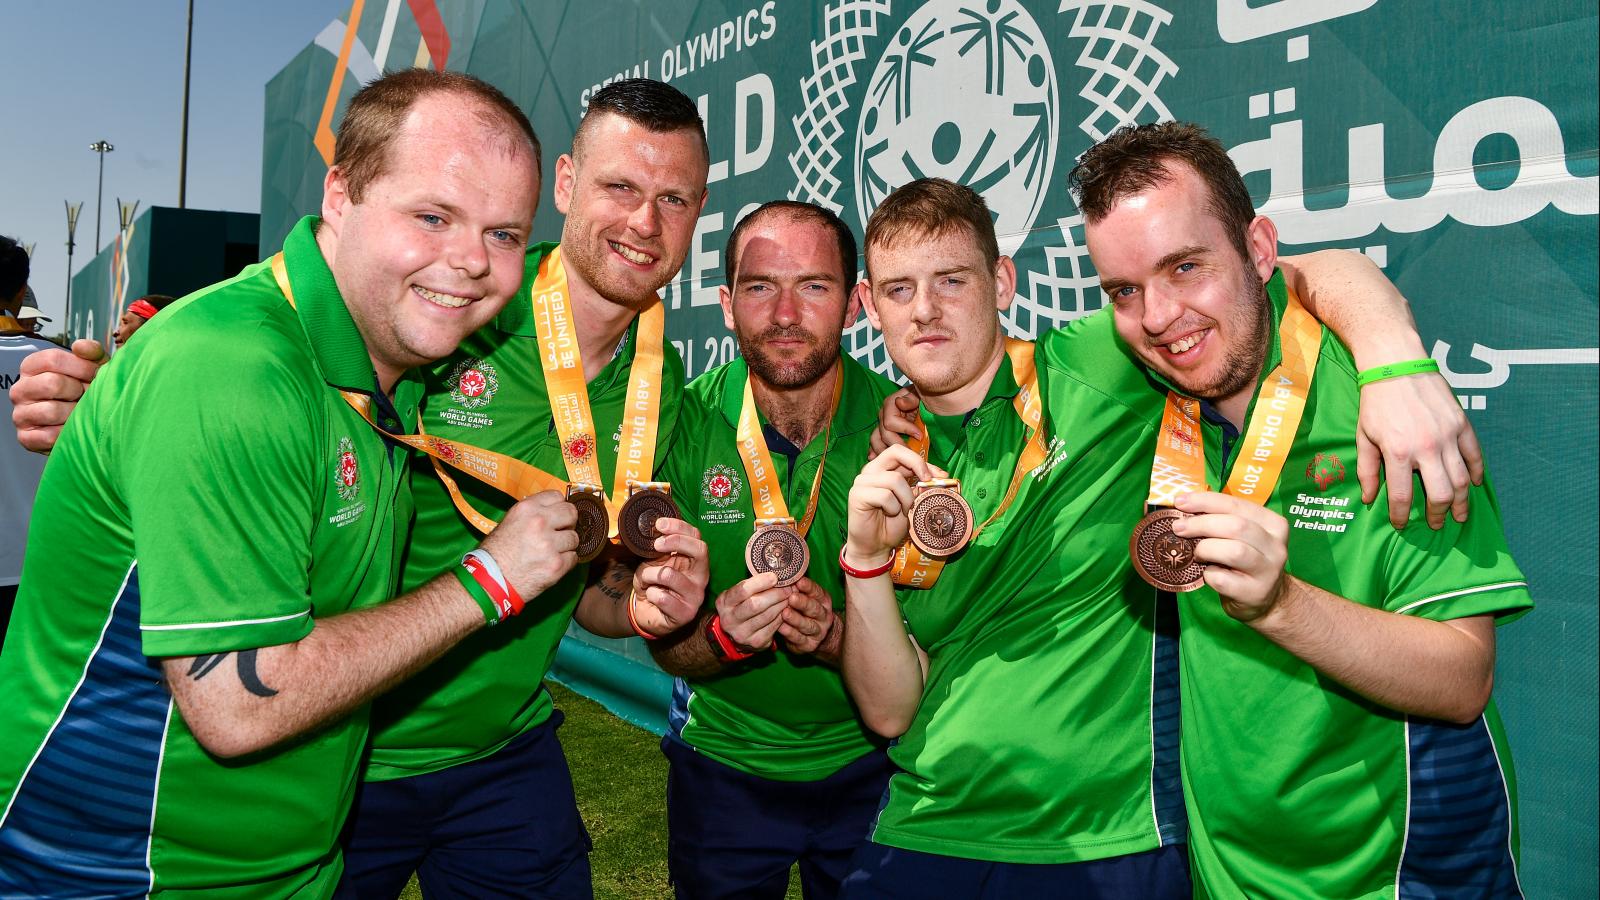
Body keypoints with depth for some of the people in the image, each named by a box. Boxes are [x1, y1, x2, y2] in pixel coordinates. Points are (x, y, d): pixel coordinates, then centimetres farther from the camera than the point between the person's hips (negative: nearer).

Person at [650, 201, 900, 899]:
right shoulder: (684, 427, -17)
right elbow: (666, 645, -12)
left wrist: (835, 635, -34)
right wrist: (724, 633, -33)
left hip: (866, 764, 0)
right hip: (722, 762, 1)